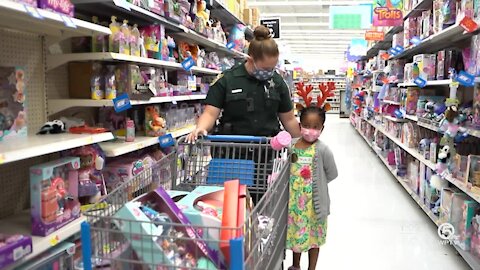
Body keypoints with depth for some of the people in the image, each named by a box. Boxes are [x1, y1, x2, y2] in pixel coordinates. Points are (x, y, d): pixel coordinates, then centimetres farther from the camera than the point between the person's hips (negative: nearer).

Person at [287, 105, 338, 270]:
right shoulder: (292, 145, -4)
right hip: (294, 200, 4)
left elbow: (332, 174, -9)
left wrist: (316, 182, -9)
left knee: (314, 236, 13)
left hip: (314, 201, -4)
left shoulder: (322, 150, -16)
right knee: (295, 232, 21)